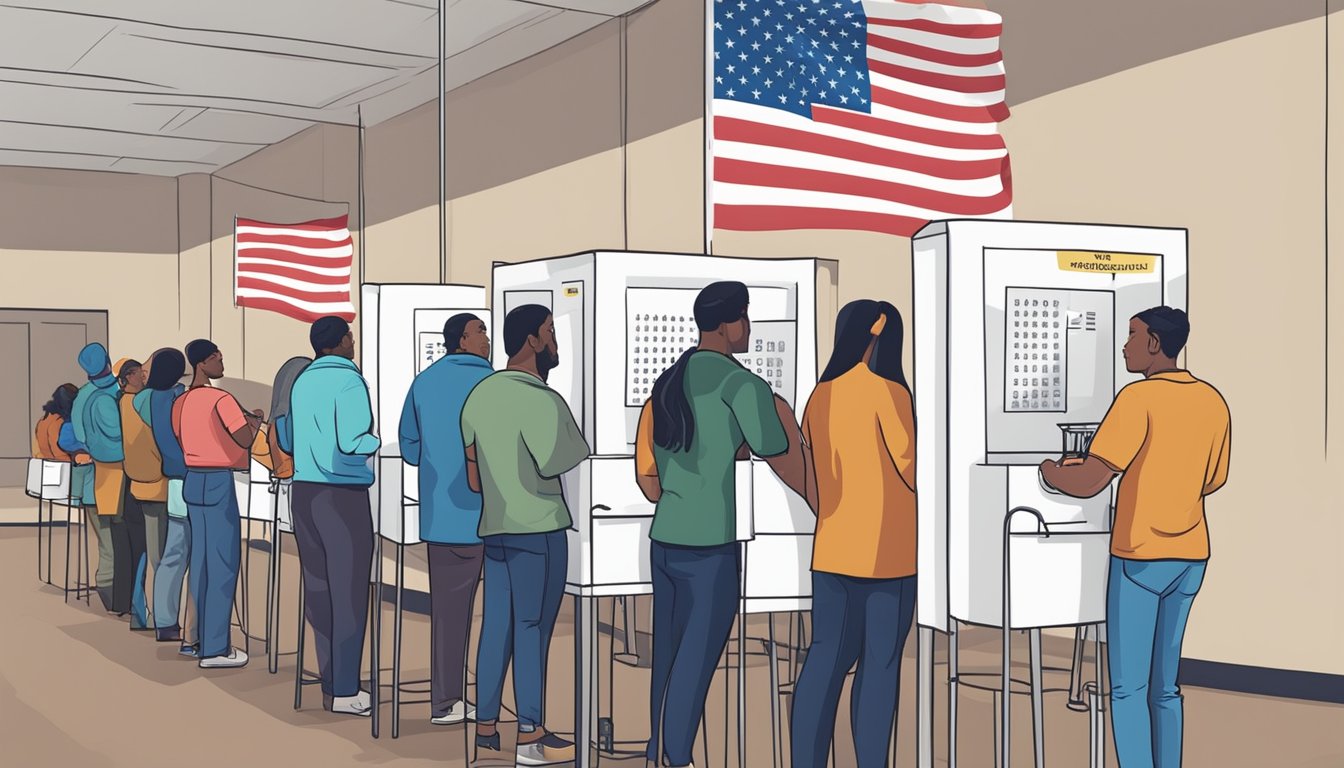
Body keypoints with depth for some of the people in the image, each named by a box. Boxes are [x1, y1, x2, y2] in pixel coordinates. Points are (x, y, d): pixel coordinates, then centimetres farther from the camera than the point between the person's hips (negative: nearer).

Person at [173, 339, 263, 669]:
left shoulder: (181, 402, 11)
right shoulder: (221, 400, -14)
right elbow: (245, 440, -19)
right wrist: (256, 420, 2)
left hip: (192, 481, 8)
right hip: (218, 482, -8)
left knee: (200, 561, 13)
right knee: (223, 564, -4)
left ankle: (199, 638, 19)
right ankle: (215, 648, -3)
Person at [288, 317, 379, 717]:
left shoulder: (302, 381, 12)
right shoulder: (349, 381, -10)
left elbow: (290, 439, 17)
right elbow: (351, 441, -20)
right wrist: (377, 441, -1)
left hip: (304, 490, 7)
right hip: (343, 494, -7)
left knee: (317, 589, 10)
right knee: (348, 593, -2)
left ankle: (329, 681, 15)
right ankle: (345, 690, 1)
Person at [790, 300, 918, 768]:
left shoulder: (820, 395, 7)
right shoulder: (888, 392, -11)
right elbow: (911, 470, -11)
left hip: (831, 549, 6)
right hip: (885, 553, -6)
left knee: (826, 656, 10)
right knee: (880, 662, 3)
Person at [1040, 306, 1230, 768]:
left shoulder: (1140, 398, -15)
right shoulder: (1213, 402, 6)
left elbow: (1088, 483, -19)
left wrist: (1051, 473, 1)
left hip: (1140, 557, -7)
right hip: (1190, 557, 7)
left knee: (1129, 689, 0)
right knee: (1164, 685, 15)